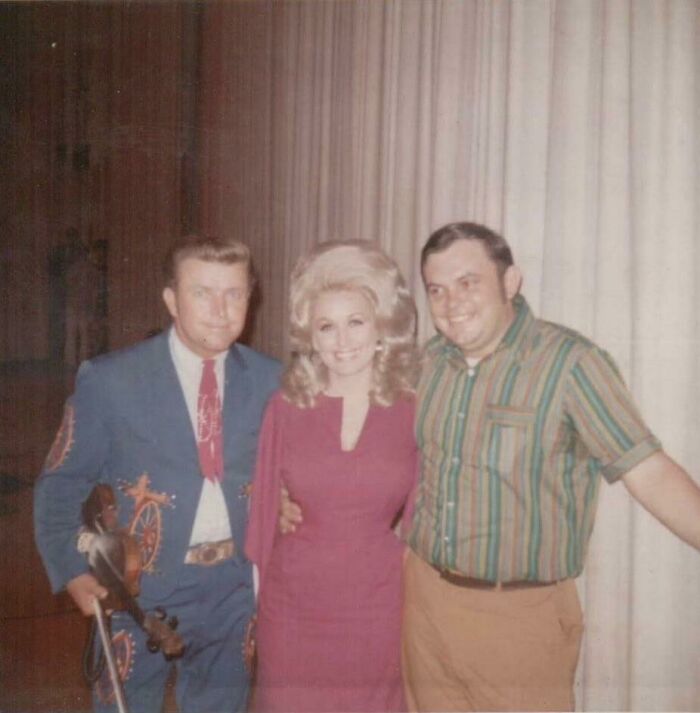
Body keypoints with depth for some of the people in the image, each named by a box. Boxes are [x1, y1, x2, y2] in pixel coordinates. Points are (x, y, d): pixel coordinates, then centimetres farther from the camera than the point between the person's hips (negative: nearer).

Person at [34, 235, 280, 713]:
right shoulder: (109, 380, -11)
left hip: (234, 589, 3)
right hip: (141, 591, -2)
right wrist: (73, 572, -13)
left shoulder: (270, 381, -4)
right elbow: (61, 487, -4)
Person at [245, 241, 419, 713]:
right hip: (292, 604, 1)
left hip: (378, 607, 0)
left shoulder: (414, 412, -5)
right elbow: (263, 511, 4)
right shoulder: (286, 409, -3)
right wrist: (250, 599, 5)